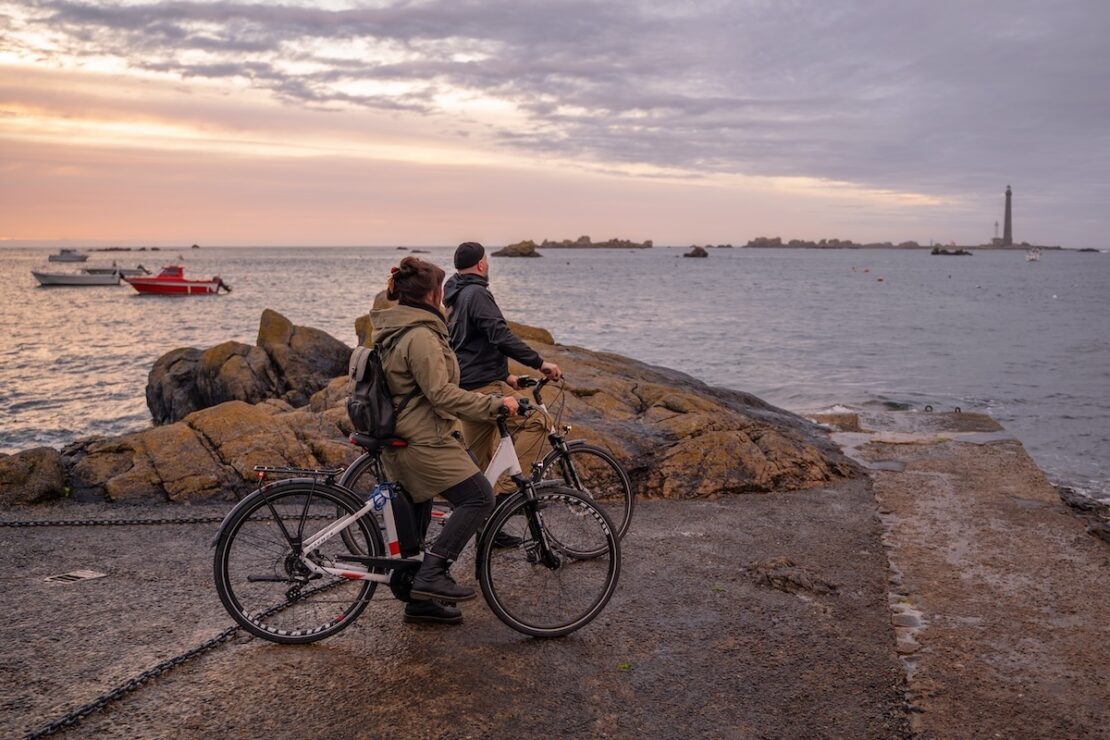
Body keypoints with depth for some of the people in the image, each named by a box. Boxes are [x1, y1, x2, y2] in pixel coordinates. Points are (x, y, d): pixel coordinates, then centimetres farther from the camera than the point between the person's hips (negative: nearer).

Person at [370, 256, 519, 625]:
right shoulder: (421, 335, -18)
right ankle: (431, 574, -10)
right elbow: (441, 394, -23)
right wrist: (494, 404, -18)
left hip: (404, 439, 11)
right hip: (425, 442, -11)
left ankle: (420, 600, 24)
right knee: (479, 498, -9)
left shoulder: (392, 331, 15)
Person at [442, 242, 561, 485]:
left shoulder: (454, 298, 20)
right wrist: (539, 362, -20)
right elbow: (501, 336, -23)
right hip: (484, 387, -11)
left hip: (466, 388, 11)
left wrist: (504, 376, 23)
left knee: (479, 461, 14)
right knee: (537, 421, -16)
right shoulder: (476, 294, -12)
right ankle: (507, 486, -19)